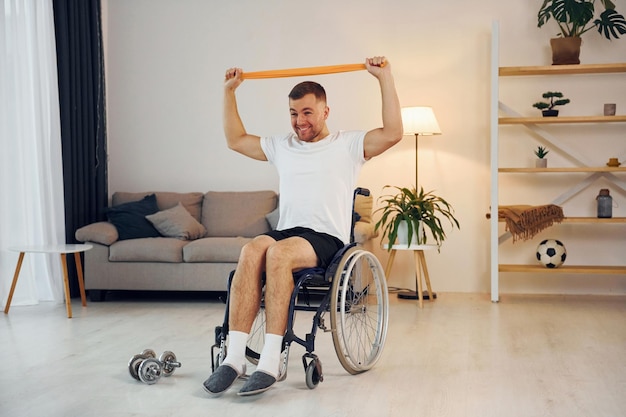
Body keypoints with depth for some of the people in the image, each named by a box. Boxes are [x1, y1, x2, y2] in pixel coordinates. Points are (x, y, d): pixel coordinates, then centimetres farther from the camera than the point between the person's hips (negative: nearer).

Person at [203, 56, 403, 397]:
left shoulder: (347, 144, 9)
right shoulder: (281, 146, 23)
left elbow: (393, 133, -5)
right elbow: (235, 140, 33)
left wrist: (385, 78, -6)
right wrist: (229, 91, 29)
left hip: (327, 238, -4)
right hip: (285, 231, 4)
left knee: (278, 253, -37)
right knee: (251, 251, -32)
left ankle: (270, 363, -38)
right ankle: (234, 359, -36)